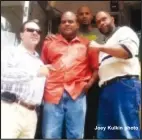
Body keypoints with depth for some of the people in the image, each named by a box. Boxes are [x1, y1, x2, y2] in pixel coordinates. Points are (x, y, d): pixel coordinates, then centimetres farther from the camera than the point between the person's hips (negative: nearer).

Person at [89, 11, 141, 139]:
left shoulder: (124, 31, 9)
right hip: (107, 89, 8)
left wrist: (100, 47, -6)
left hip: (125, 85, -8)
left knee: (128, 133, -11)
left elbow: (127, 51, -12)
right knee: (104, 133, 5)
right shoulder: (106, 43, 32)